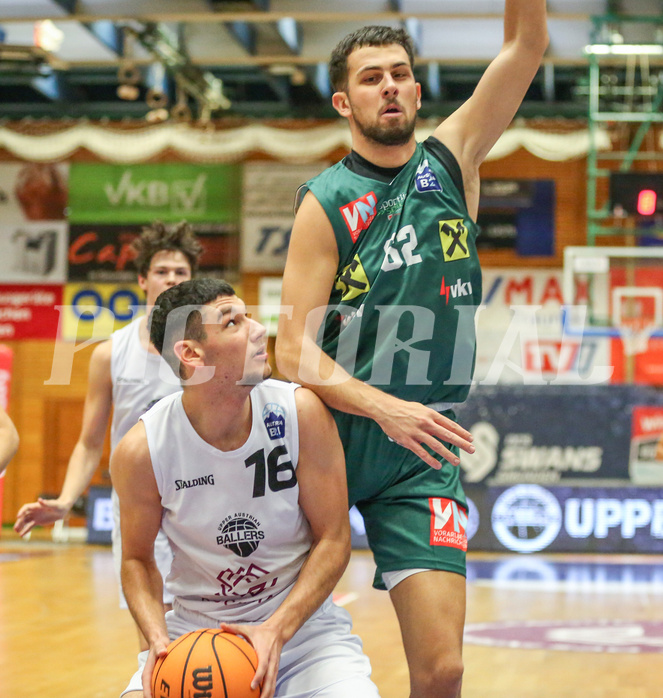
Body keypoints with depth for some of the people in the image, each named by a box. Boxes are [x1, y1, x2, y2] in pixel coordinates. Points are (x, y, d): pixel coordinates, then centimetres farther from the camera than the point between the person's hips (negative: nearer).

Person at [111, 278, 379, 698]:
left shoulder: (300, 412, -13)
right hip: (194, 627, 1)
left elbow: (333, 540, -7)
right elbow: (137, 559, 2)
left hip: (302, 619, 0)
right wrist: (157, 639, -16)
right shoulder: (141, 451, -13)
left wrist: (276, 631, -19)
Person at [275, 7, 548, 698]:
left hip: (419, 457, 2)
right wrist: (383, 407, -24)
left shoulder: (451, 161, 7)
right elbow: (294, 352, -9)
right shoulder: (325, 204, -3)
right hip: (329, 440, -2)